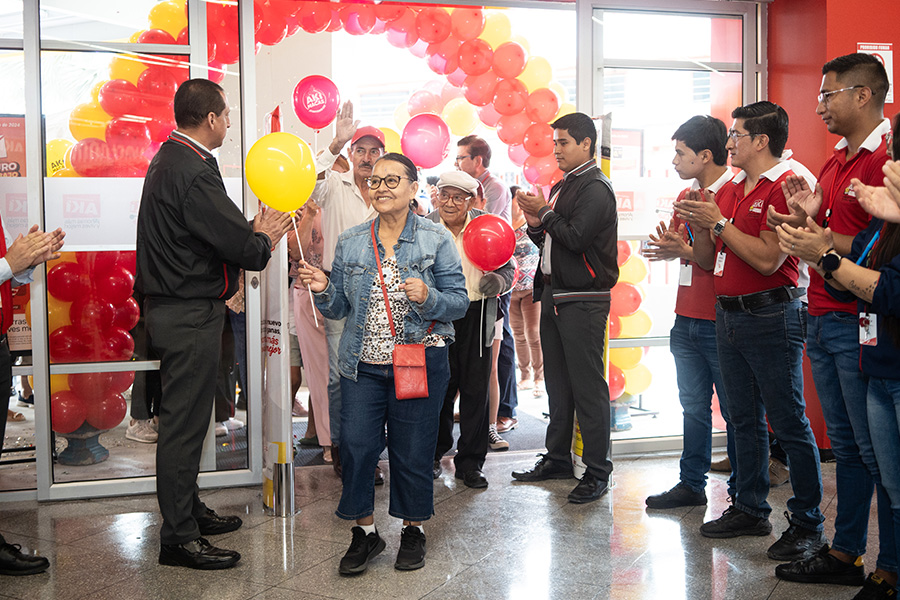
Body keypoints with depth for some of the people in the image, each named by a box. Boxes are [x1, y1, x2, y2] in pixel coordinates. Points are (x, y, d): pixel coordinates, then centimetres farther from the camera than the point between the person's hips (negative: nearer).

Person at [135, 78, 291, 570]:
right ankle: (178, 538, 4)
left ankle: (188, 510, 31)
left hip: (172, 305, 11)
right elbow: (240, 244, -20)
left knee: (185, 417, 18)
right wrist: (266, 239, 0)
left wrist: (253, 233, 7)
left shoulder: (169, 159, 14)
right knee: (184, 422, -4)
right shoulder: (193, 171, -20)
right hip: (190, 313, -11)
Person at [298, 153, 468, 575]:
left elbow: (459, 302, -2)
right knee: (356, 445, 1)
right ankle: (365, 532, 20)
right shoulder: (350, 243, 7)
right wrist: (322, 290, -9)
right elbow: (340, 308, 11)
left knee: (413, 449, 6)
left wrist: (428, 298, -21)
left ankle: (413, 530, 26)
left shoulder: (435, 240, -1)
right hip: (363, 364, 3)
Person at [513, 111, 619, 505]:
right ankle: (557, 459, 24)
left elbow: (576, 239, -20)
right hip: (554, 296, 9)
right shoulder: (561, 187, 19)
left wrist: (545, 213, -9)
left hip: (583, 301, -9)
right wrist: (536, 223, 3)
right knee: (557, 383, 14)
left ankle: (597, 472, 2)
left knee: (588, 387, -5)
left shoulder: (596, 189, -9)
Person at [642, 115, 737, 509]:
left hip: (721, 323, -8)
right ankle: (692, 485, 22)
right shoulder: (685, 197, 16)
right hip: (686, 320, 8)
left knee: (735, 410, 2)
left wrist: (687, 252, -19)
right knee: (694, 407, 13)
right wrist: (669, 250, 0)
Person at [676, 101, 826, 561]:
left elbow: (768, 260, -20)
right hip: (728, 314, 8)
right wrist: (700, 227, -3)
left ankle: (807, 524, 5)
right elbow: (708, 262, 16)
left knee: (789, 423, -3)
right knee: (745, 419, 14)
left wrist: (718, 222, -16)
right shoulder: (728, 190, 15)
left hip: (771, 316, -8)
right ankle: (750, 509, 25)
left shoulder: (786, 186, -10)